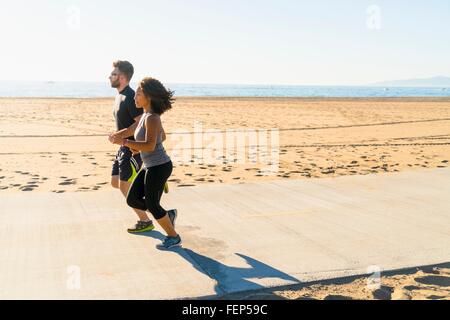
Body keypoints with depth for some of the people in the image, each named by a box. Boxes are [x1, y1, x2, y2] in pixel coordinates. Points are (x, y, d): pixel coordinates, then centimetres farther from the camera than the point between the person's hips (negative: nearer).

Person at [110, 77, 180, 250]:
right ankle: (167, 215, 23)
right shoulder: (148, 115, 9)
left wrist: (123, 142, -28)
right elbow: (162, 137, 22)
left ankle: (174, 237, 21)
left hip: (159, 167, -9)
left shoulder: (151, 118, -20)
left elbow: (150, 146, -30)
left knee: (151, 204, 3)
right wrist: (138, 146, 15)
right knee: (132, 200, 10)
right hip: (150, 166, 9)